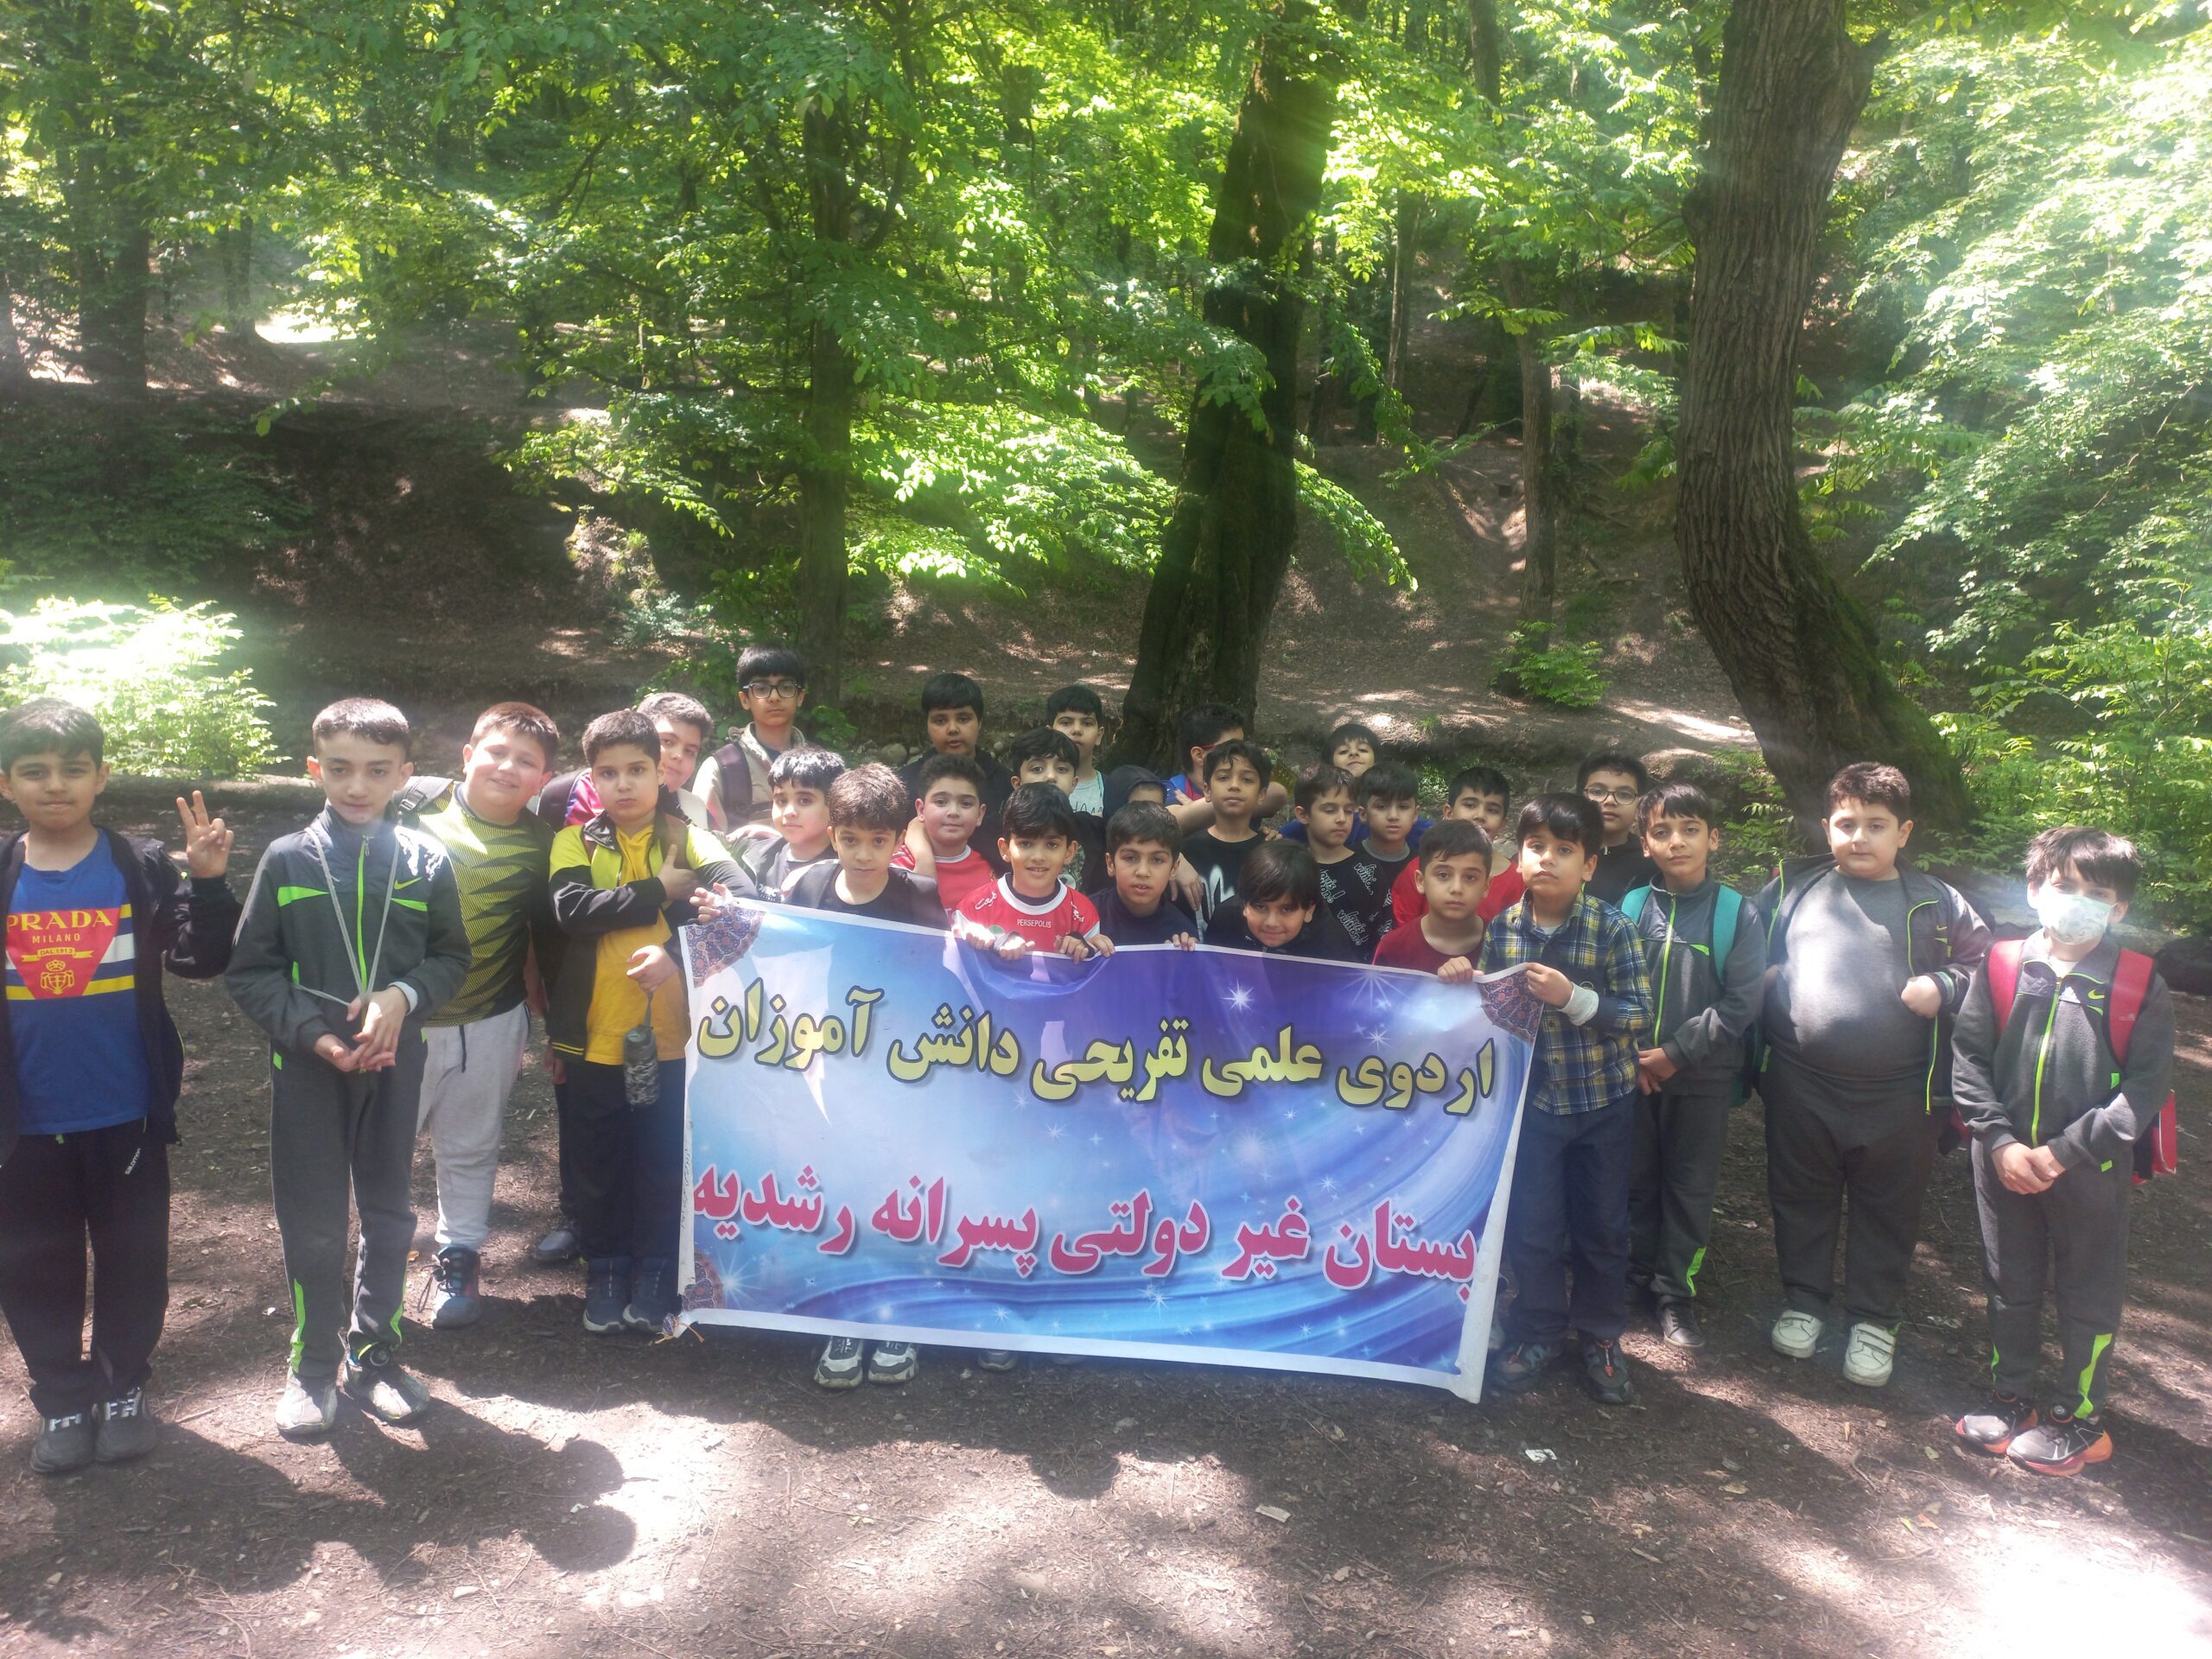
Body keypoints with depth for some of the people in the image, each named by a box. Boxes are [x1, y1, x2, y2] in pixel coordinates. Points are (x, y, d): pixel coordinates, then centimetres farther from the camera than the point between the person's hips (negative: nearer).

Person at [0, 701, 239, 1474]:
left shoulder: (143, 867, -4)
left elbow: (202, 959, -9)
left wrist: (209, 883, -22)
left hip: (127, 1114, -1)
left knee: (132, 1260, 12)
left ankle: (123, 1390, 30)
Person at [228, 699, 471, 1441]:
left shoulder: (427, 862, -1)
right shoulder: (287, 859, -3)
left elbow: (452, 957, 6)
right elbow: (249, 972, -2)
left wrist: (403, 995, -14)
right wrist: (315, 1033, -15)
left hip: (395, 1061, 1)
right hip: (306, 1065, -1)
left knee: (388, 1214, 13)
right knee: (313, 1222, 6)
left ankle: (374, 1353, 29)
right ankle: (314, 1362, 24)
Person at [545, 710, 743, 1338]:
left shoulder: (687, 839, -1)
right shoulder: (576, 842, 2)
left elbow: (741, 895, -18)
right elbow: (570, 909, -17)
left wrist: (676, 952, -29)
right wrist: (659, 893, -18)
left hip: (669, 1033, -1)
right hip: (594, 1036, 1)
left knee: (663, 1160, 9)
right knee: (599, 1161, 14)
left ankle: (655, 1270, 25)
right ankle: (606, 1268, 31)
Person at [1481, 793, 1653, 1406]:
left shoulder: (1612, 929, -13)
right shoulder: (1502, 928, -6)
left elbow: (1641, 1014, -14)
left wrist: (1574, 998, -26)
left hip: (1604, 1099, -1)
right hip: (1533, 1097, 2)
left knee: (1602, 1225, 12)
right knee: (1533, 1225, 8)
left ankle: (1601, 1338, 30)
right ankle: (1538, 1333, 27)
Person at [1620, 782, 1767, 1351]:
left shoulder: (1735, 912, -6)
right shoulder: (1632, 907, -1)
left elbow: (1742, 1000, -10)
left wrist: (1677, 1053, -14)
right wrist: (1631, 1054, -11)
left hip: (1703, 1076, -1)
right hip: (1633, 1073, 2)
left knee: (1690, 1187, 8)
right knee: (1636, 1180, 12)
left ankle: (1676, 1294, 21)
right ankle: (1633, 1277, 29)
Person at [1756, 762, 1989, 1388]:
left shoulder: (1936, 904, 1)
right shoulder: (1794, 886, 5)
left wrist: (1944, 987, -10)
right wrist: (1764, 976, -1)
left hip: (1899, 1095, -1)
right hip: (1799, 1085, 1)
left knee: (1887, 1212, 12)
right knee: (1801, 1200, 15)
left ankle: (1874, 1320, 29)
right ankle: (1804, 1300, 33)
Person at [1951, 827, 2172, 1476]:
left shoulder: (2140, 987, -8)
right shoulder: (2002, 969, -3)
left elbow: (2144, 1090, -10)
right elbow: (1968, 1058, -2)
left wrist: (2065, 1152, -16)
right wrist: (2000, 1140, -12)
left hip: (2092, 1171, -2)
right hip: (2005, 1163, 2)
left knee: (2088, 1295, 12)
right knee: (2009, 1284, 17)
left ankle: (2080, 1417, 29)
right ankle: (2009, 1397, 34)